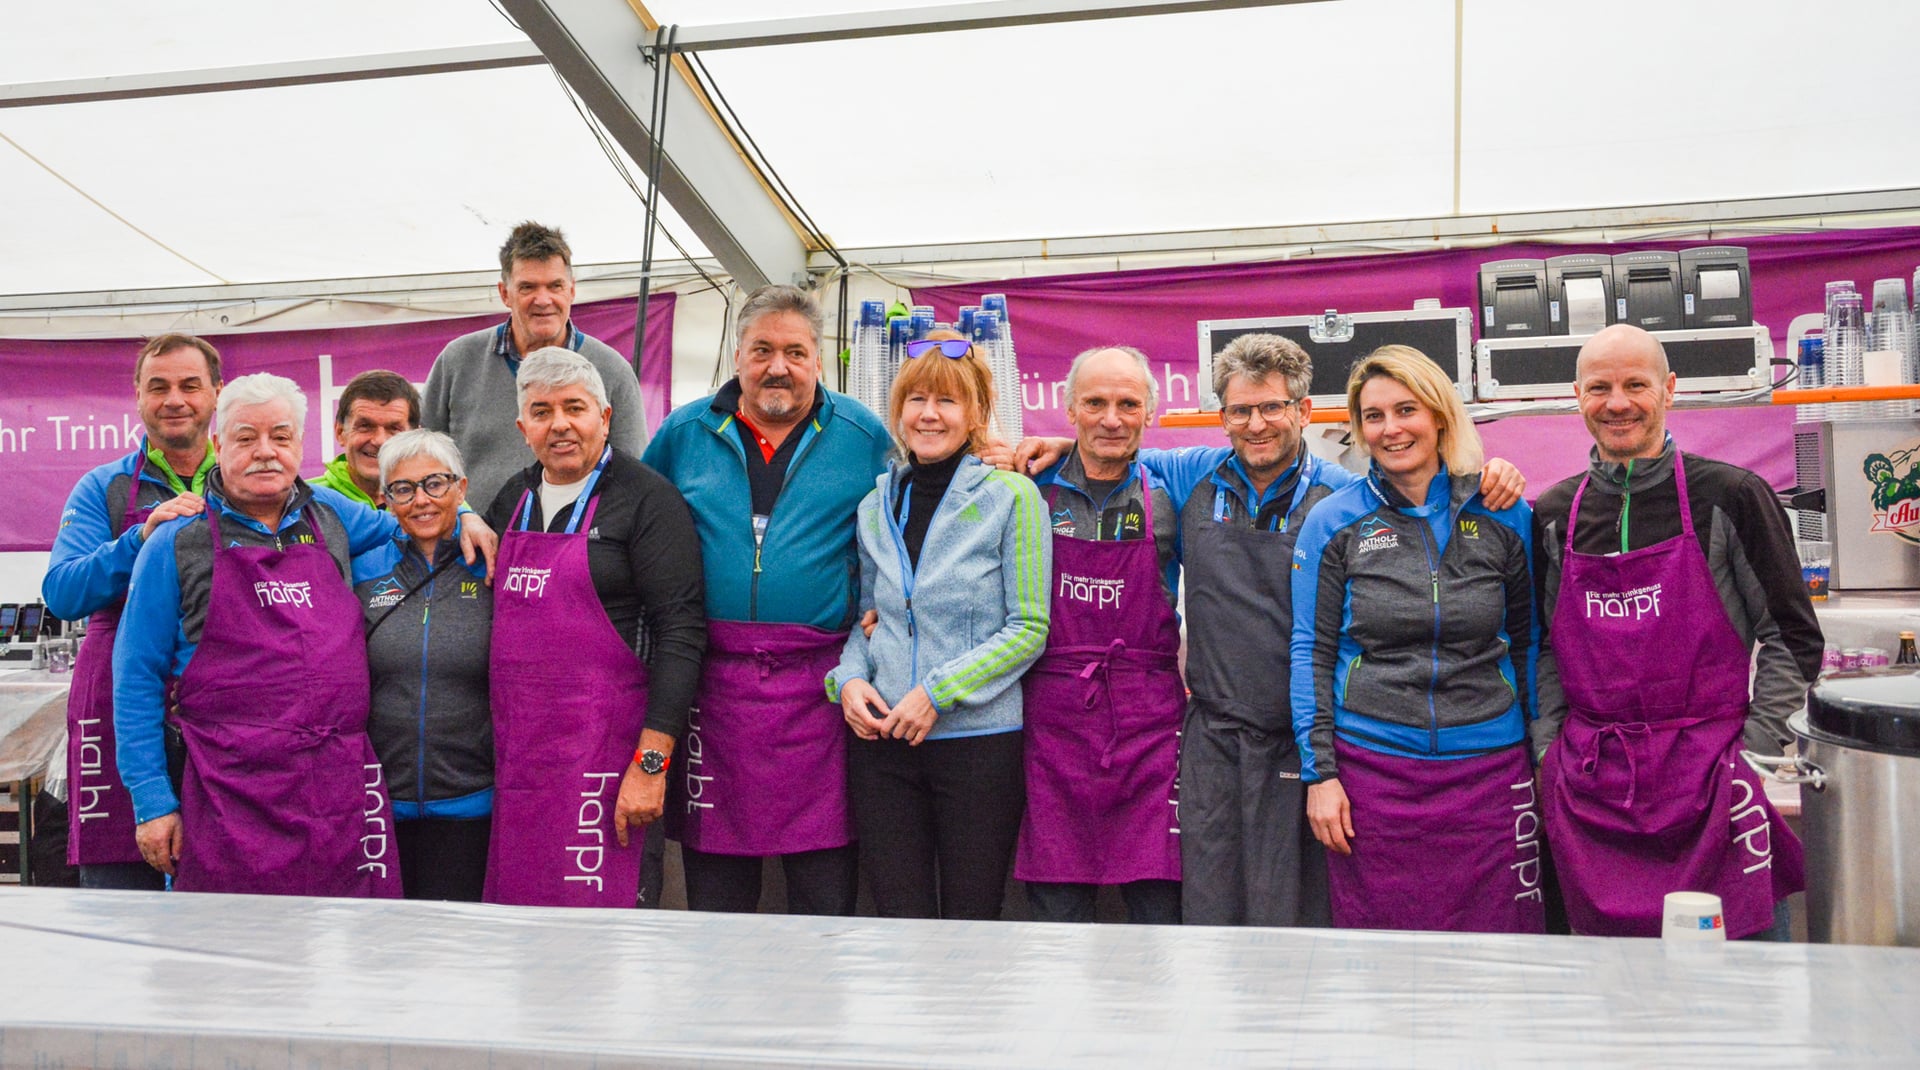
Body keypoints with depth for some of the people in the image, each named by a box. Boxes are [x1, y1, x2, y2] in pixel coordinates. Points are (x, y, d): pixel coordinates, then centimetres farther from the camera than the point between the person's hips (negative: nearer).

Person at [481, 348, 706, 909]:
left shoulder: (647, 500, -6)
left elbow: (679, 633, -13)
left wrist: (652, 762, -18)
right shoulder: (512, 500, 15)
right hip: (515, 747, 6)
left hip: (601, 746, -6)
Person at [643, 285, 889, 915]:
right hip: (711, 680, 2)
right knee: (714, 890, 9)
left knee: (826, 893, 3)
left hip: (821, 682, -1)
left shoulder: (863, 435, 5)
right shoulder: (685, 433, 9)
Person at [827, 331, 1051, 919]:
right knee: (899, 920, 5)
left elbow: (1028, 628, -6)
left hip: (979, 739, -3)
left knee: (970, 919, 3)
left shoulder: (1011, 496, -3)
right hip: (881, 740, 4)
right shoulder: (876, 506, 11)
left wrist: (939, 692, -13)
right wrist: (848, 680, -3)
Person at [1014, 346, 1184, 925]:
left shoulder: (1168, 495, 4)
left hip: (1148, 721, 0)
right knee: (1055, 910, 4)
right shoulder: (1035, 491, 5)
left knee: (1159, 906, -1)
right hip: (1052, 718, 1)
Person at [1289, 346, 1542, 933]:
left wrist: (1544, 758, 9)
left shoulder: (1503, 515, 5)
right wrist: (1319, 772, -4)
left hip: (1489, 771, 1)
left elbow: (1529, 640, 12)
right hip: (1372, 769, -1)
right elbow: (1311, 652, 2)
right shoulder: (1333, 522, 1)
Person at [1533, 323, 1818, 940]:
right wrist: (1550, 754, 4)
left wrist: (1754, 753, -7)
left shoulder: (1730, 498, -1)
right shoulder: (1553, 517, 9)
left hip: (1711, 776, -3)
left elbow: (1792, 636, 0)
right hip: (1592, 785, 3)